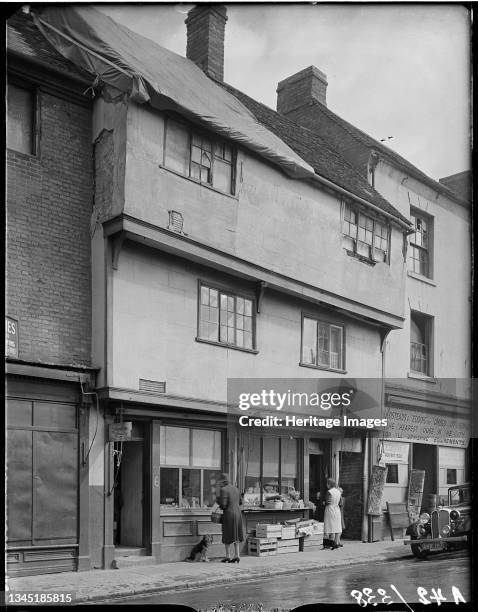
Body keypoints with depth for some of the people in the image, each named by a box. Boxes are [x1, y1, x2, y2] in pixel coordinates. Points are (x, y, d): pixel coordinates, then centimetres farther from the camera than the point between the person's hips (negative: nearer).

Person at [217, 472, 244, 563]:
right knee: (235, 535, 12)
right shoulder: (235, 488, 10)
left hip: (229, 514, -7)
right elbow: (239, 502, 18)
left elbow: (223, 505, -19)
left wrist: (218, 499, -2)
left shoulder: (223, 490, -14)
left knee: (227, 536, 5)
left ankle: (228, 556, 11)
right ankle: (237, 555, 9)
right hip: (238, 513, 7)